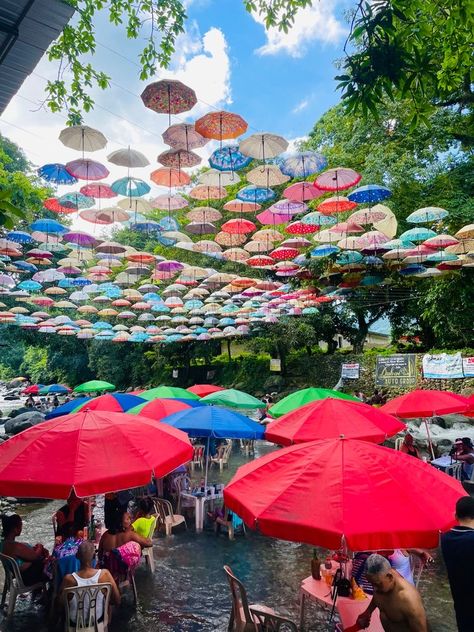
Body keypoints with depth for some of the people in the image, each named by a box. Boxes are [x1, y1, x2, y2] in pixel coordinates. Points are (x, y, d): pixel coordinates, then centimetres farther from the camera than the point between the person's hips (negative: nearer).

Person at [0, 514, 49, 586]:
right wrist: (40, 547, -4)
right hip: (28, 577, -8)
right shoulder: (15, 546, -36)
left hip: (18, 574, 8)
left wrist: (35, 547, -4)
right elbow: (35, 556, -22)